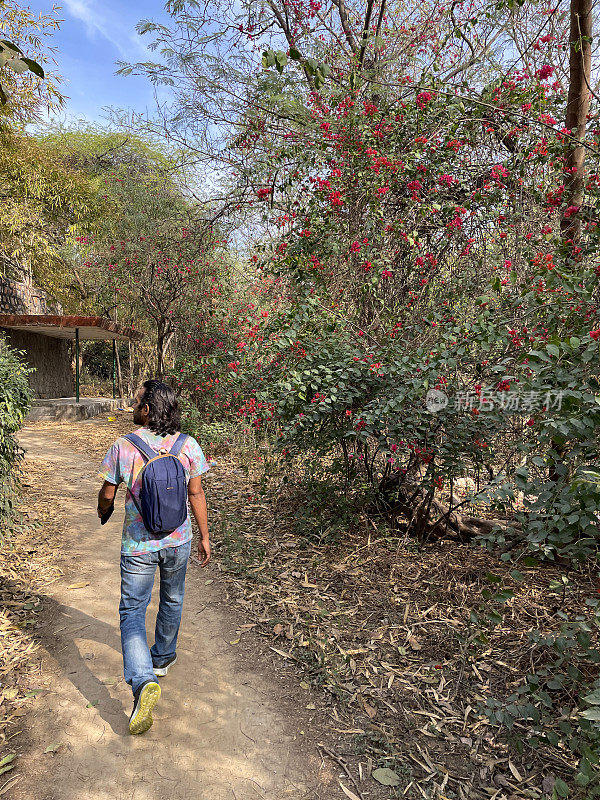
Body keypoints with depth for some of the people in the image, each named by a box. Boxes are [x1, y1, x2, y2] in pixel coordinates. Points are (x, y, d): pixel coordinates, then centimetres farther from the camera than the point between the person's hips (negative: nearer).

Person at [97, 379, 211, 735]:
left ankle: (143, 679, -10)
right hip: (178, 541, 3)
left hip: (138, 545, -2)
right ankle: (163, 658, 45)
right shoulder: (188, 446, -10)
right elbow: (197, 495, -4)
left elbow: (107, 494, -2)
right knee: (172, 601, 24)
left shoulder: (123, 447, -14)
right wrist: (205, 537, 7)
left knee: (132, 611, 9)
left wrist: (103, 512, 22)